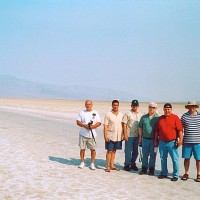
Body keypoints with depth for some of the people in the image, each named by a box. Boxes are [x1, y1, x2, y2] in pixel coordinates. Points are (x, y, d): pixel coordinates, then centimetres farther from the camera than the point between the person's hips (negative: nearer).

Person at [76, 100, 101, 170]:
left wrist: (92, 126, -17)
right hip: (83, 134, 1)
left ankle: (92, 164, 9)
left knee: (93, 149, -1)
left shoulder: (95, 113, 7)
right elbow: (78, 122, 2)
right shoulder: (82, 112, 8)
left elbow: (99, 123, 1)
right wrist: (84, 125, -15)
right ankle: (82, 163, 19)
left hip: (92, 134, 0)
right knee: (82, 149, 5)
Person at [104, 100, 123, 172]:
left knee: (114, 151, 12)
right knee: (109, 151, 0)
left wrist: (123, 135, 8)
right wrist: (105, 136, -14)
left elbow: (123, 125, 12)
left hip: (118, 136, 4)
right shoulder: (108, 114, -6)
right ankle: (108, 166, 6)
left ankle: (112, 165, 20)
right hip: (110, 136, -4)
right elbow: (105, 126, -7)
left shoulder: (121, 115, 7)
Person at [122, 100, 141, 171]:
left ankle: (133, 164, 23)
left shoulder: (139, 115, 11)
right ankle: (127, 165, 11)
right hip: (129, 136, -5)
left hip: (136, 136, 5)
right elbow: (124, 124, -6)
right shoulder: (127, 114, -4)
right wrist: (125, 134, -12)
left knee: (135, 151, 10)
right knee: (128, 151, 1)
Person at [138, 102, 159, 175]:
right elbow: (140, 128, 13)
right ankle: (144, 168, 17)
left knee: (152, 155, 5)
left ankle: (151, 169, 15)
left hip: (154, 139, -2)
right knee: (145, 155, 7)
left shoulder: (158, 118, -1)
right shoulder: (143, 117, 8)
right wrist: (140, 137, 9)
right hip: (145, 139, 2)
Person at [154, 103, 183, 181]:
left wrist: (180, 140, -13)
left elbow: (180, 130, -8)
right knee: (163, 159, 12)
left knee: (175, 159, 0)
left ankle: (175, 175, 7)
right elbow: (157, 130, 14)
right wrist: (156, 140, 12)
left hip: (172, 142, -4)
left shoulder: (175, 118, -4)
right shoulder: (160, 118, 9)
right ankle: (164, 173, 24)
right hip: (162, 142, 4)